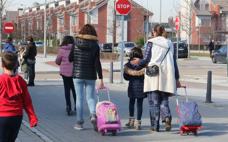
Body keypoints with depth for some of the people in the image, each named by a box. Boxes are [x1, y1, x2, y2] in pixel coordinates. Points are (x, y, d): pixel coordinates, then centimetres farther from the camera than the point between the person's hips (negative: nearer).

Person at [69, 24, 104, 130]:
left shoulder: (76, 44, -2)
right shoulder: (95, 46, -4)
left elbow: (70, 59, 4)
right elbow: (97, 63, -8)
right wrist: (101, 79, -8)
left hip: (78, 75, 0)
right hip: (91, 76, 0)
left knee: (79, 98, 6)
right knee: (90, 97, 9)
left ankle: (79, 122, 7)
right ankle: (93, 114, -18)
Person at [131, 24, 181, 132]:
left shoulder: (151, 42, 1)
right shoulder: (169, 44, 12)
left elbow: (146, 59, -2)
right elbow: (174, 62, 12)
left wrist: (138, 62, 20)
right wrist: (176, 79, 16)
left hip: (153, 75, -3)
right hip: (166, 77, 3)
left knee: (154, 102, 3)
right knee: (164, 100, 11)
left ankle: (155, 126, 2)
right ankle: (167, 116, -16)